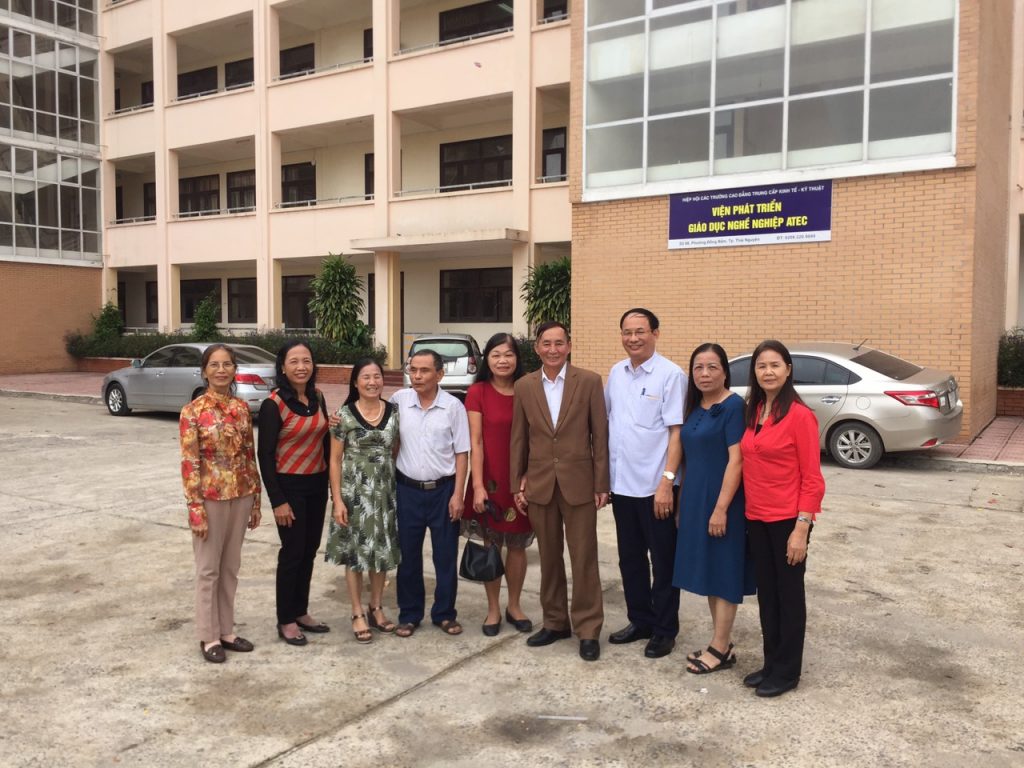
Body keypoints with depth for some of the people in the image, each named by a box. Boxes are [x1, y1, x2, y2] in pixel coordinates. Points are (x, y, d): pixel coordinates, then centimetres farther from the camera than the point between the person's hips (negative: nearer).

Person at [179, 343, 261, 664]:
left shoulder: (242, 408, 5)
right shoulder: (193, 411, -10)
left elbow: (250, 456, 9)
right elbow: (189, 463, -11)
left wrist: (256, 501, 9)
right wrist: (196, 509, -14)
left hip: (240, 496, 5)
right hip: (211, 498, -5)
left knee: (230, 567, 14)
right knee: (208, 569, 7)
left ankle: (226, 630, 27)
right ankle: (209, 637, 19)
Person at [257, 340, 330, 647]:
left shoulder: (317, 397, 3)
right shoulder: (273, 404, -15)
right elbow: (265, 454, -14)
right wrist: (277, 500, -15)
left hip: (317, 484, 6)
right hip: (289, 486, -6)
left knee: (309, 550, 14)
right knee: (292, 553, 3)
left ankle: (301, 612, 29)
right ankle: (286, 621, 18)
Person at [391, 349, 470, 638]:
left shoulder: (453, 406, -6)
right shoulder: (399, 400, -2)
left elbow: (461, 453, -3)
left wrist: (457, 494, -6)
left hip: (443, 490, -1)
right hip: (407, 489, 1)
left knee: (446, 555, 8)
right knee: (408, 555, 10)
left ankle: (444, 613, 24)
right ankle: (409, 614, 25)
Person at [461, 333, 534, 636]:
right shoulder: (477, 392, -5)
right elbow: (475, 441, -7)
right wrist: (477, 485, -12)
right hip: (490, 479, -2)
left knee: (517, 546, 11)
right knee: (491, 545, 9)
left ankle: (514, 606, 28)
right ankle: (493, 609, 24)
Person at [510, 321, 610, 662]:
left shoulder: (589, 381, -4)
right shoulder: (524, 386, 4)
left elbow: (600, 435, -3)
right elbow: (518, 439, 7)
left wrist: (601, 484, -5)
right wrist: (517, 484, 5)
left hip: (578, 483, -2)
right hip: (539, 484, 3)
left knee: (584, 558, 3)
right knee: (549, 557, 13)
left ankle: (588, 629, 15)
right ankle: (555, 622, 27)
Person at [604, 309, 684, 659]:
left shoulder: (671, 374, -11)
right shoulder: (615, 373, 6)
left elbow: (676, 432, -13)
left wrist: (667, 481, -18)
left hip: (655, 486, -6)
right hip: (621, 483, 6)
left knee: (663, 561, 8)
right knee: (630, 558, 17)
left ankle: (664, 630, 23)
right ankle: (640, 620, 32)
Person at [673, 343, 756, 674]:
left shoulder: (733, 406, -13)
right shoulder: (695, 408, 10)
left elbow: (736, 460, -18)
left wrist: (721, 508, -22)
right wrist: (683, 502, 14)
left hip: (720, 501, -8)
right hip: (695, 501, 8)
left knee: (723, 572, 1)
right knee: (708, 572, 13)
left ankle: (720, 650, 10)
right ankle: (722, 642, 24)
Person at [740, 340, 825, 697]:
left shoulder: (800, 415, -14)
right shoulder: (753, 412, 8)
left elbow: (812, 478, -13)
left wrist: (801, 528, -17)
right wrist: (746, 513, 9)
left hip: (787, 520, -7)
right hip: (756, 518, 7)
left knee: (788, 594, 7)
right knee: (766, 593, 16)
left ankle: (787, 671, 21)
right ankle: (771, 663, 30)